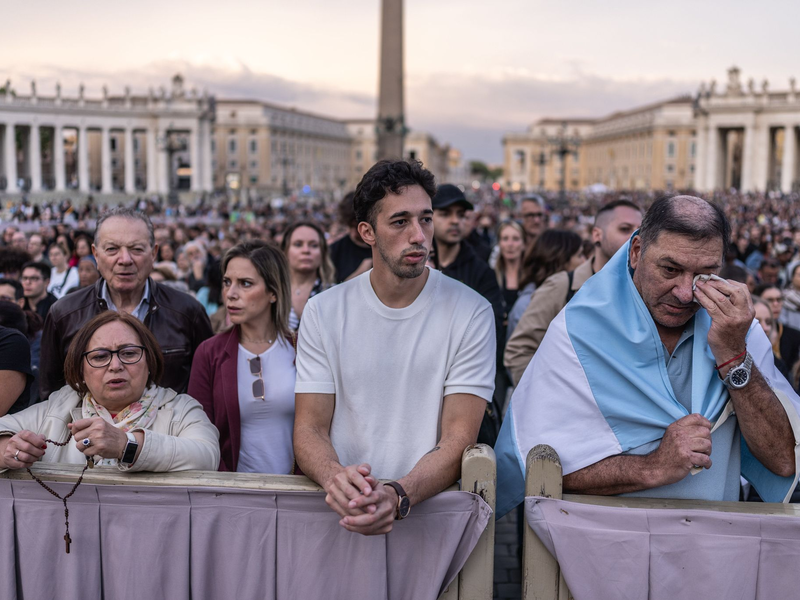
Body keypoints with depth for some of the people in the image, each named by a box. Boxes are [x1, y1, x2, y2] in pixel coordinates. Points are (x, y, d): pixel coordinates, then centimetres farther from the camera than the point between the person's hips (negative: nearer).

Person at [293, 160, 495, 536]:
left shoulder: (470, 313, -1)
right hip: (344, 506, 1)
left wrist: (398, 495, -24)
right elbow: (309, 427, 2)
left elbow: (458, 439, -6)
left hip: (429, 505, -1)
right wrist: (334, 476, -20)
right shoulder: (323, 312, 5)